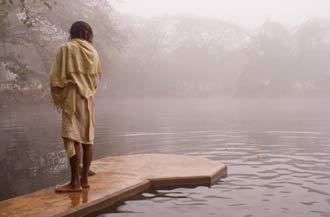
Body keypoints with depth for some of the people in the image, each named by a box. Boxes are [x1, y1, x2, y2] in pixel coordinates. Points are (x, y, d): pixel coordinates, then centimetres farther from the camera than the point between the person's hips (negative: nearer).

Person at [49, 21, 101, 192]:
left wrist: (57, 97, 5)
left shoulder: (66, 48, -5)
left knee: (72, 139, -7)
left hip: (72, 98, -6)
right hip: (89, 98, 6)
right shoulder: (93, 52, 9)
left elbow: (56, 77, -7)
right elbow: (97, 76, 10)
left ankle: (75, 182, -8)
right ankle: (84, 179, 15)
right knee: (87, 139, 9)